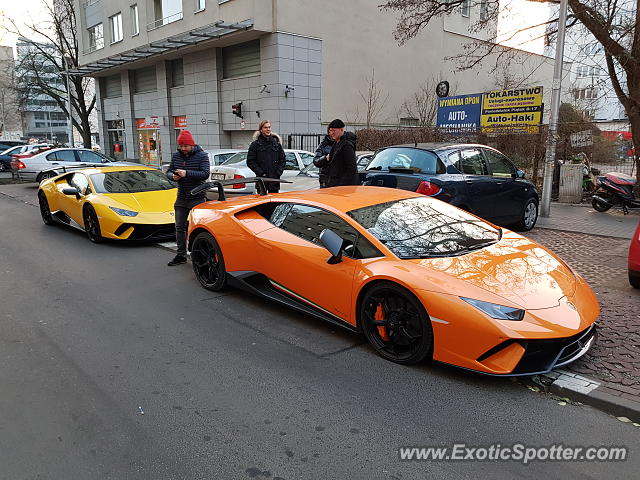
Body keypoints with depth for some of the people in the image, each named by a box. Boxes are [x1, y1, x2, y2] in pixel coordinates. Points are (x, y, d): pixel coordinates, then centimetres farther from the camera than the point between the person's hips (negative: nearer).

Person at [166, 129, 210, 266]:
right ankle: (181, 255, 19)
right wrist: (172, 176, -9)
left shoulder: (202, 156, -7)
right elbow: (169, 171, 16)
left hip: (198, 198, -6)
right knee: (180, 227, 9)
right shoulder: (176, 156, 9)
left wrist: (187, 173, -25)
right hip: (181, 198, 6)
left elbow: (205, 174, -17)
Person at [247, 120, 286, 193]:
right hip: (261, 179, -2)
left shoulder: (276, 143, 10)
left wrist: (278, 173, -3)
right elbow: (250, 162, -2)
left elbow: (282, 160, 11)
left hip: (275, 179, 3)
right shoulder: (255, 144, 1)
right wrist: (261, 173, -11)